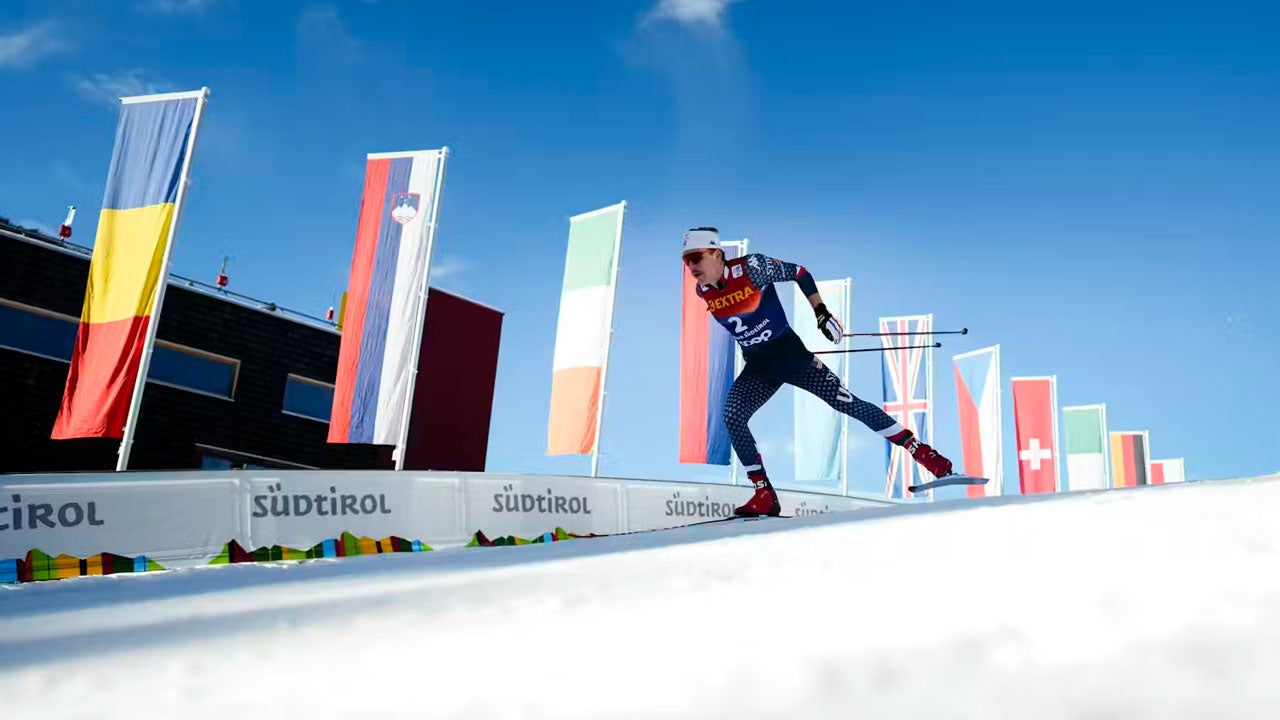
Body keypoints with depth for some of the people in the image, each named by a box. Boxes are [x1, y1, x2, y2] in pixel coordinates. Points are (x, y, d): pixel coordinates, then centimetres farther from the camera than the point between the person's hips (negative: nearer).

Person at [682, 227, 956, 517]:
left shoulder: (750, 267, -19)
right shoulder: (703, 292, -3)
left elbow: (799, 273, -7)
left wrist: (821, 313, -13)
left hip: (790, 352, -4)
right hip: (757, 367, 5)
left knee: (848, 403, -5)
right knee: (732, 417, -17)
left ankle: (924, 453, 5)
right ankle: (764, 495, -9)